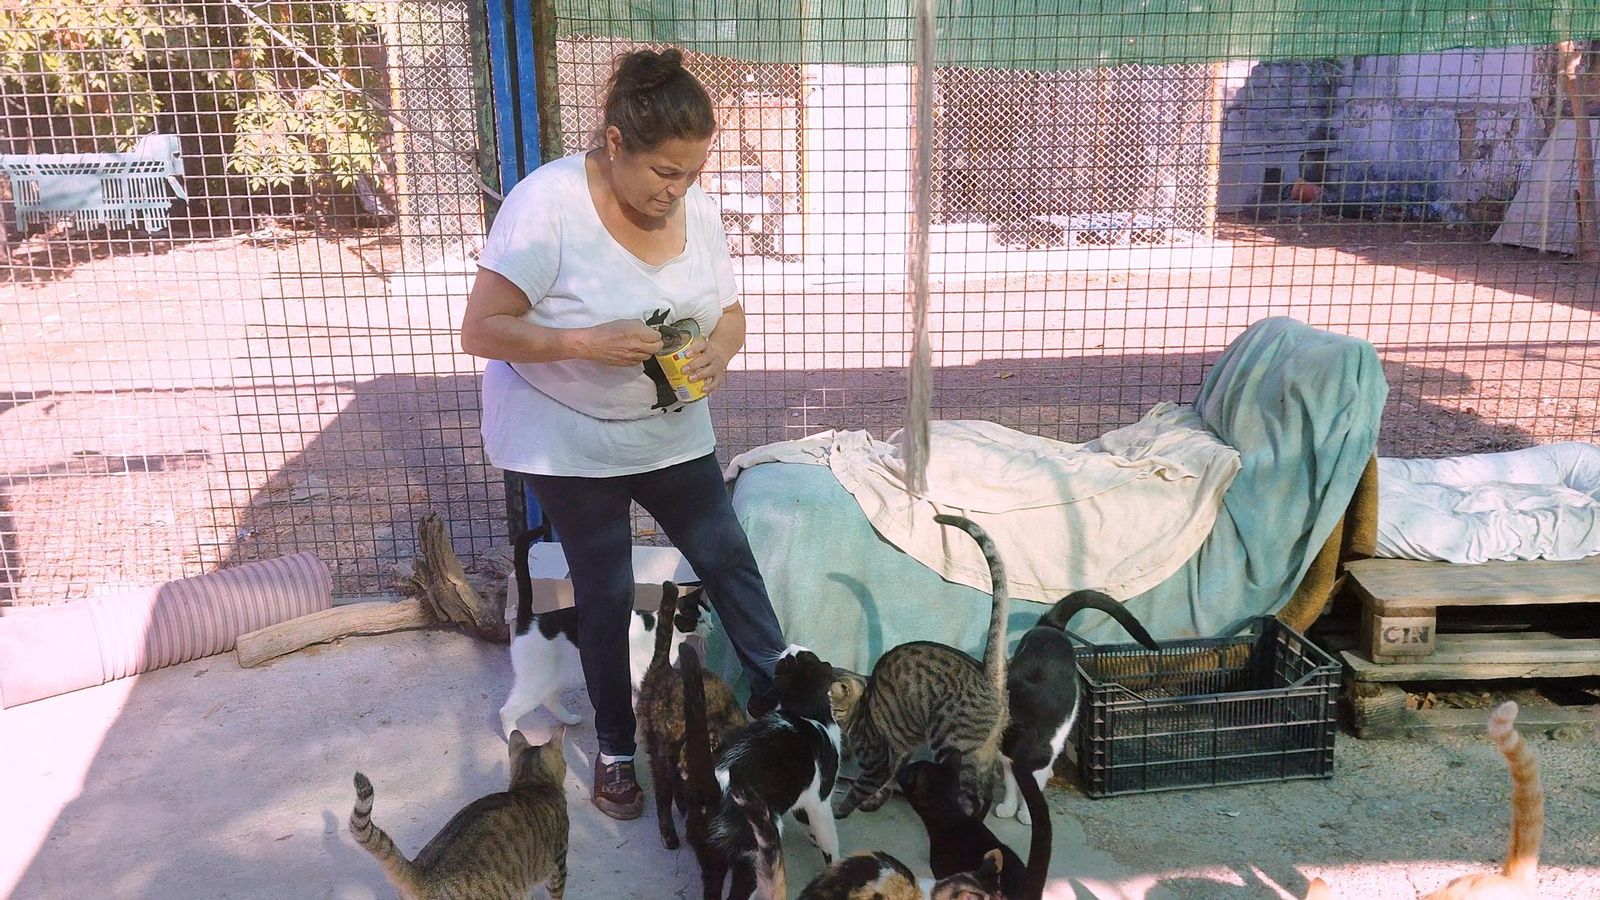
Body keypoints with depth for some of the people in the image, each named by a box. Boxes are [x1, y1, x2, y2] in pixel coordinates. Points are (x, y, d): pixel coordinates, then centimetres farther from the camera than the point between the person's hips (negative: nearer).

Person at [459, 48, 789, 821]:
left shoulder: (696, 209, -7)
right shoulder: (546, 205, -23)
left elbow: (729, 312, 3)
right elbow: (481, 330, -22)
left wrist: (720, 351, -20)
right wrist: (588, 342, -35)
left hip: (670, 433, 4)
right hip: (568, 439, -4)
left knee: (728, 559, 7)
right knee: (606, 594, 6)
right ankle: (615, 750, 27)